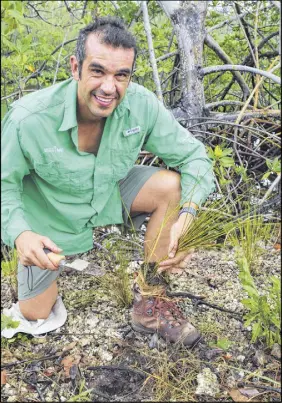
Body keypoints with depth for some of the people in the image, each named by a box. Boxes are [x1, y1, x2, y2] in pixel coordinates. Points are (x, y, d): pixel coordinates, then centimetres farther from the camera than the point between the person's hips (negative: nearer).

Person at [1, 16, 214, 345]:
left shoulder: (142, 105, -25)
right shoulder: (28, 119, -32)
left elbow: (193, 155, -17)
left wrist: (186, 217, -33)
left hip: (110, 192, 2)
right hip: (52, 217, -2)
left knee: (172, 186, -25)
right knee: (34, 315, 4)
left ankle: (148, 306, -9)